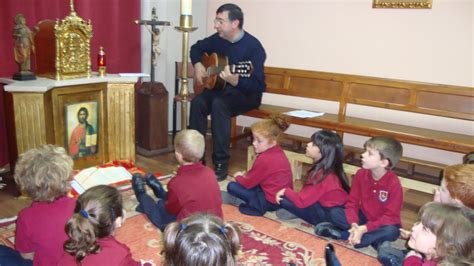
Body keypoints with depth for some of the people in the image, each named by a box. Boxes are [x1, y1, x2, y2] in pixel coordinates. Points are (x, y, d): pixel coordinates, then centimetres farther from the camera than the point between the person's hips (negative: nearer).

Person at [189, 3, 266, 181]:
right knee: (198, 102, -24)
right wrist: (198, 65, 1)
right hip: (220, 88, 6)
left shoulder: (253, 46, -19)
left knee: (219, 104, -35)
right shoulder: (218, 39, 1)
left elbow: (258, 85, -25)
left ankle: (221, 163, -27)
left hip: (247, 94, -6)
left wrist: (235, 81, -43)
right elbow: (196, 48, 21)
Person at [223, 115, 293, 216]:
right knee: (242, 182, 25)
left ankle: (256, 207, -2)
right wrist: (245, 175, 7)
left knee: (232, 186, -4)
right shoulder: (277, 151, 3)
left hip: (272, 201, -10)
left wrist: (238, 177, 7)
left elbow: (248, 183, -12)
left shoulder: (264, 159, -25)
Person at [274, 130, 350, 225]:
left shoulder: (322, 174, -24)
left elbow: (302, 201, -23)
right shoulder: (324, 169, 3)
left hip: (329, 215, -9)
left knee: (283, 199, -17)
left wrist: (286, 191, -8)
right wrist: (288, 192, 0)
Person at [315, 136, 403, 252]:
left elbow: (391, 216, -23)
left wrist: (364, 229, -32)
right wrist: (354, 225, -28)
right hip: (364, 218, 4)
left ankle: (341, 234, -30)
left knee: (392, 231, -37)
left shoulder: (394, 184, -24)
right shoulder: (361, 174, -11)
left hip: (383, 223, -3)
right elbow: (352, 202, -9)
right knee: (336, 212, -17)